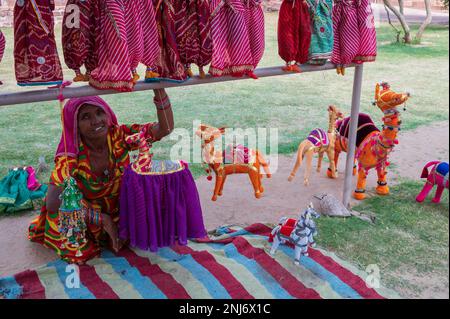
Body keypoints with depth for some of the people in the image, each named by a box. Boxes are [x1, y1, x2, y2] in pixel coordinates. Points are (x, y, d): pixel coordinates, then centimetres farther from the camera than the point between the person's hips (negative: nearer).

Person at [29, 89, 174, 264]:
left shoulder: (120, 136, -17)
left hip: (119, 210, 3)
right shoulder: (71, 155, -24)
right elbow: (53, 203, -32)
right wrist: (101, 218, -33)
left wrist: (159, 89, -38)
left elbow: (166, 128, -23)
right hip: (83, 216, -3)